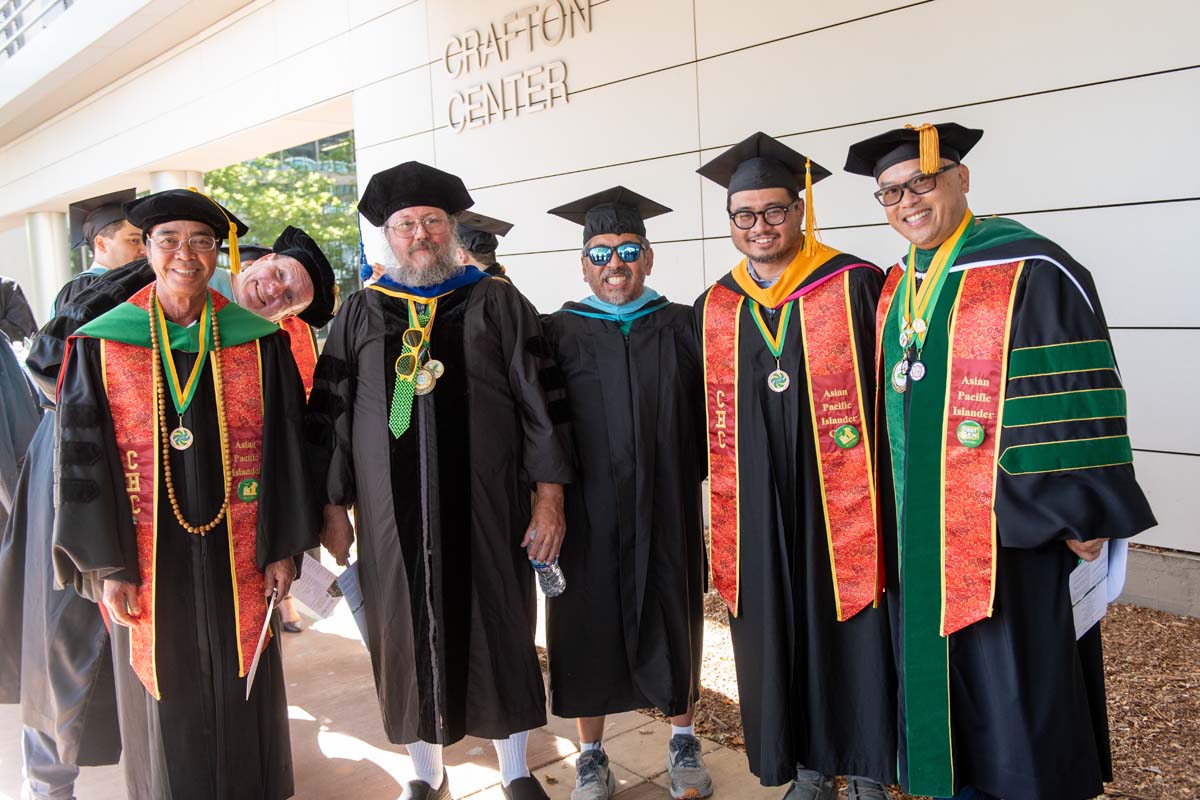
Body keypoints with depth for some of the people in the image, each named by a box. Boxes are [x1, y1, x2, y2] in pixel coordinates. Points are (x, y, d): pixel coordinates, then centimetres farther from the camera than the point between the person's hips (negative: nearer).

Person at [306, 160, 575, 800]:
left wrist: (549, 501, -6)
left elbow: (541, 403, -1)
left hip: (486, 508, -1)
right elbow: (329, 413, 8)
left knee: (499, 629, 8)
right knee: (409, 636, 10)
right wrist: (333, 509, 4)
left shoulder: (498, 304, 2)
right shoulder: (360, 313, 7)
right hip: (392, 514, 2)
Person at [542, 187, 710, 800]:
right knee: (588, 624, 9)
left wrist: (702, 475, -4)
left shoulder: (681, 328, 4)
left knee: (673, 620, 13)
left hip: (667, 510, 1)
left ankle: (683, 741, 34)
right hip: (588, 512, -1)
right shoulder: (559, 333, 1)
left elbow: (709, 415, 4)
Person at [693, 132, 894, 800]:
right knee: (778, 634, 11)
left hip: (838, 499, -3)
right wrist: (726, 505, 10)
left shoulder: (853, 285, -5)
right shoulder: (716, 307, 8)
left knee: (850, 626, 6)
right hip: (758, 511, 4)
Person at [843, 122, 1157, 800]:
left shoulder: (1029, 271, -13)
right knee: (937, 683, 17)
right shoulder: (896, 288, 10)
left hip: (1011, 533, -7)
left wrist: (1083, 514, -14)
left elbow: (1080, 401, -13)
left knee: (1011, 687, 5)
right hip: (922, 536, 7)